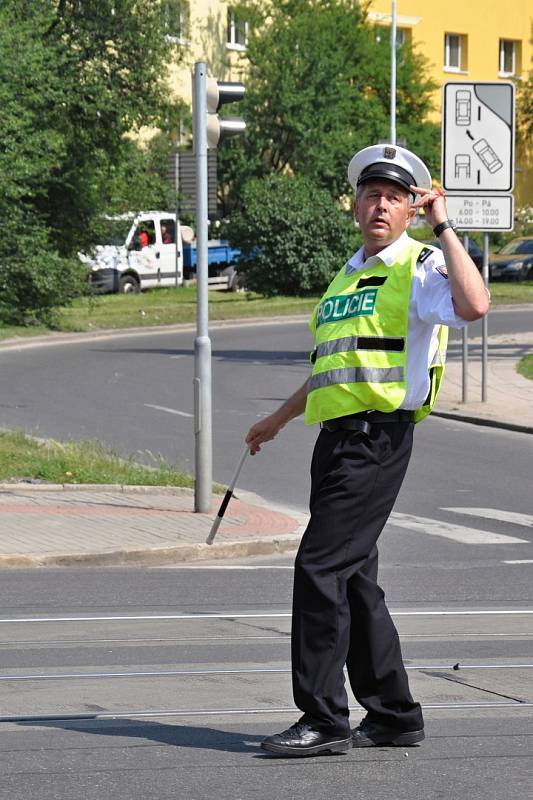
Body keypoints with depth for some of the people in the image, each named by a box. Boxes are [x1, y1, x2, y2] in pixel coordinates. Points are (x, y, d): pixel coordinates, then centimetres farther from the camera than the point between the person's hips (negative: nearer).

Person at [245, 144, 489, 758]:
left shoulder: (419, 268, -4)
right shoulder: (349, 277, 22)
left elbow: (473, 304, -27)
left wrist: (442, 226, -19)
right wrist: (278, 419, 40)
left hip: (378, 437, -9)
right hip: (338, 437, 9)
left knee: (322, 567, -14)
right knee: (352, 579, 11)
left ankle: (323, 719, -10)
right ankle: (392, 714, 20)